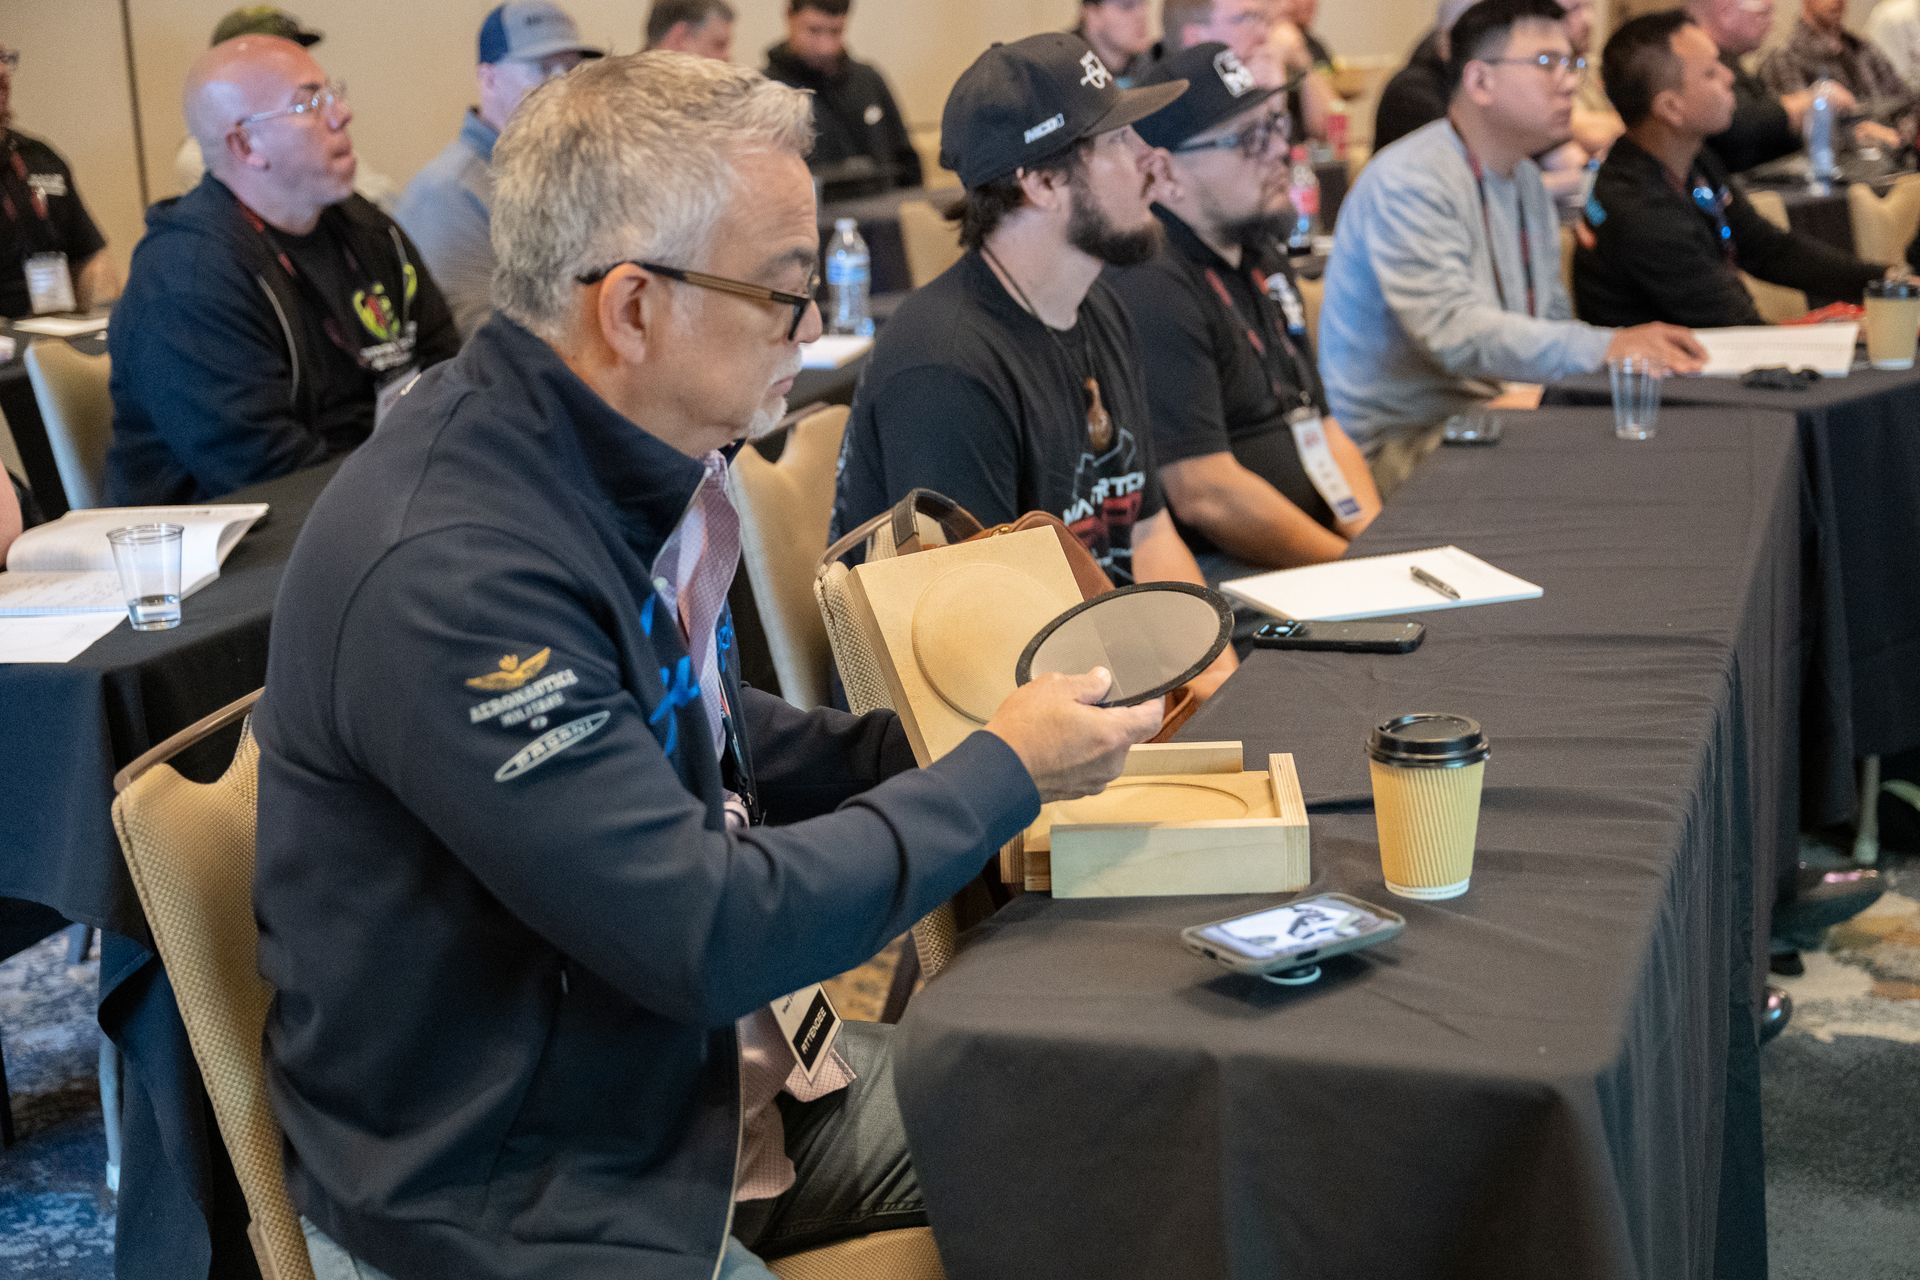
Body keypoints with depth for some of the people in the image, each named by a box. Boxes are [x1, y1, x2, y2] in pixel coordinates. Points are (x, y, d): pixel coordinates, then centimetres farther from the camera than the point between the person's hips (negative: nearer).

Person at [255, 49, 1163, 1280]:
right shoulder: (445, 575, -29)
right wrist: (1001, 773, -16)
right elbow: (709, 934, -27)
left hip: (704, 1065, 9)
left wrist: (923, 741, 2)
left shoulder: (627, 464, 0)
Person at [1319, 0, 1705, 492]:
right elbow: (1455, 332, -27)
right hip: (1404, 438, -9)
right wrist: (1605, 347, -33)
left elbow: (1553, 319, 18)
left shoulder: (1525, 179, 17)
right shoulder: (1408, 181, -15)